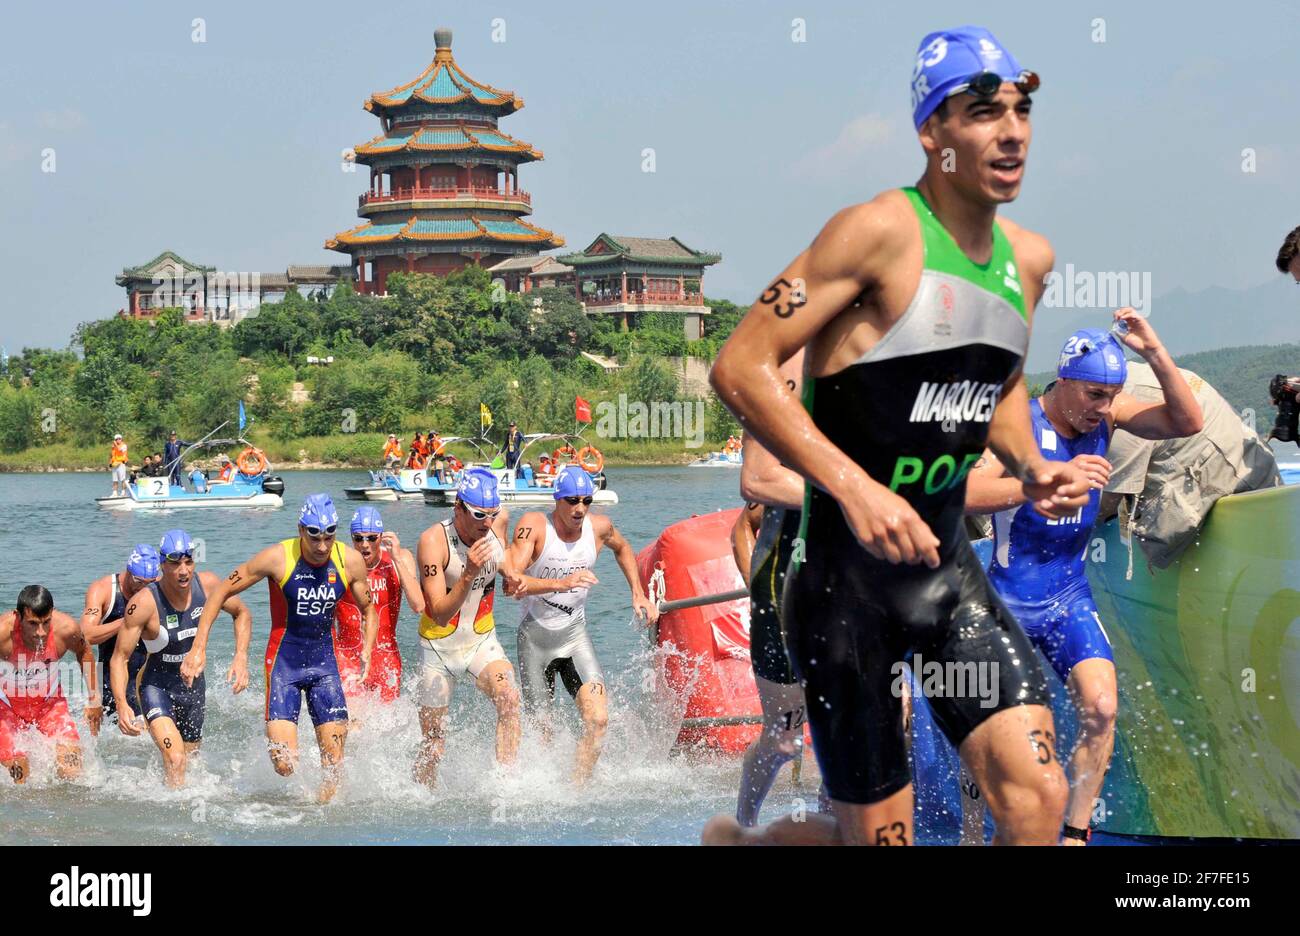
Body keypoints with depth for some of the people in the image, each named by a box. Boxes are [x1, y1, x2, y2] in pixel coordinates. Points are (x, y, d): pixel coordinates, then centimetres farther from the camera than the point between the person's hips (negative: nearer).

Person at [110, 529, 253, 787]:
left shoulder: (207, 585, -15)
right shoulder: (144, 604, -28)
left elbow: (242, 613, 5)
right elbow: (119, 659, -23)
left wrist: (241, 657, -9)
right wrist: (122, 705, -37)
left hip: (194, 685, 5)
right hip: (157, 686, -5)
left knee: (191, 760, 21)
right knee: (175, 760, -27)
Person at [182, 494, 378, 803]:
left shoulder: (350, 561, -8)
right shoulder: (278, 558, -17)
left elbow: (368, 609, 12)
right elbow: (221, 592, -6)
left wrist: (367, 649, -7)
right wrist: (198, 647, -10)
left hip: (325, 661, 3)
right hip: (283, 662, -3)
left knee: (334, 762, -4)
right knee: (284, 764, -13)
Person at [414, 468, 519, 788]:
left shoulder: (500, 520, -10)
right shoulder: (433, 540, -26)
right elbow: (440, 615, -33)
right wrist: (468, 575, -44)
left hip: (482, 640, 3)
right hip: (439, 645, -3)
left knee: (509, 698, -27)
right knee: (433, 744, 6)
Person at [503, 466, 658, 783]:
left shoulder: (599, 527, -6)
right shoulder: (534, 526, -18)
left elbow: (623, 548, 20)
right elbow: (512, 581, -30)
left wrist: (638, 594, 13)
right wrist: (561, 584, -43)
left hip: (575, 635, 2)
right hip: (536, 636, -2)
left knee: (597, 719, -18)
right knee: (541, 732, 6)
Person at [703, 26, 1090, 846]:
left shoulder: (1029, 258, 7)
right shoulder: (881, 233, -16)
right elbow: (740, 368, -20)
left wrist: (1032, 468, 6)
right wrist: (854, 487, -27)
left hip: (950, 566, 6)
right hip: (846, 575, -6)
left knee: (1037, 793, -13)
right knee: (880, 834, 2)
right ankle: (734, 842, 33)